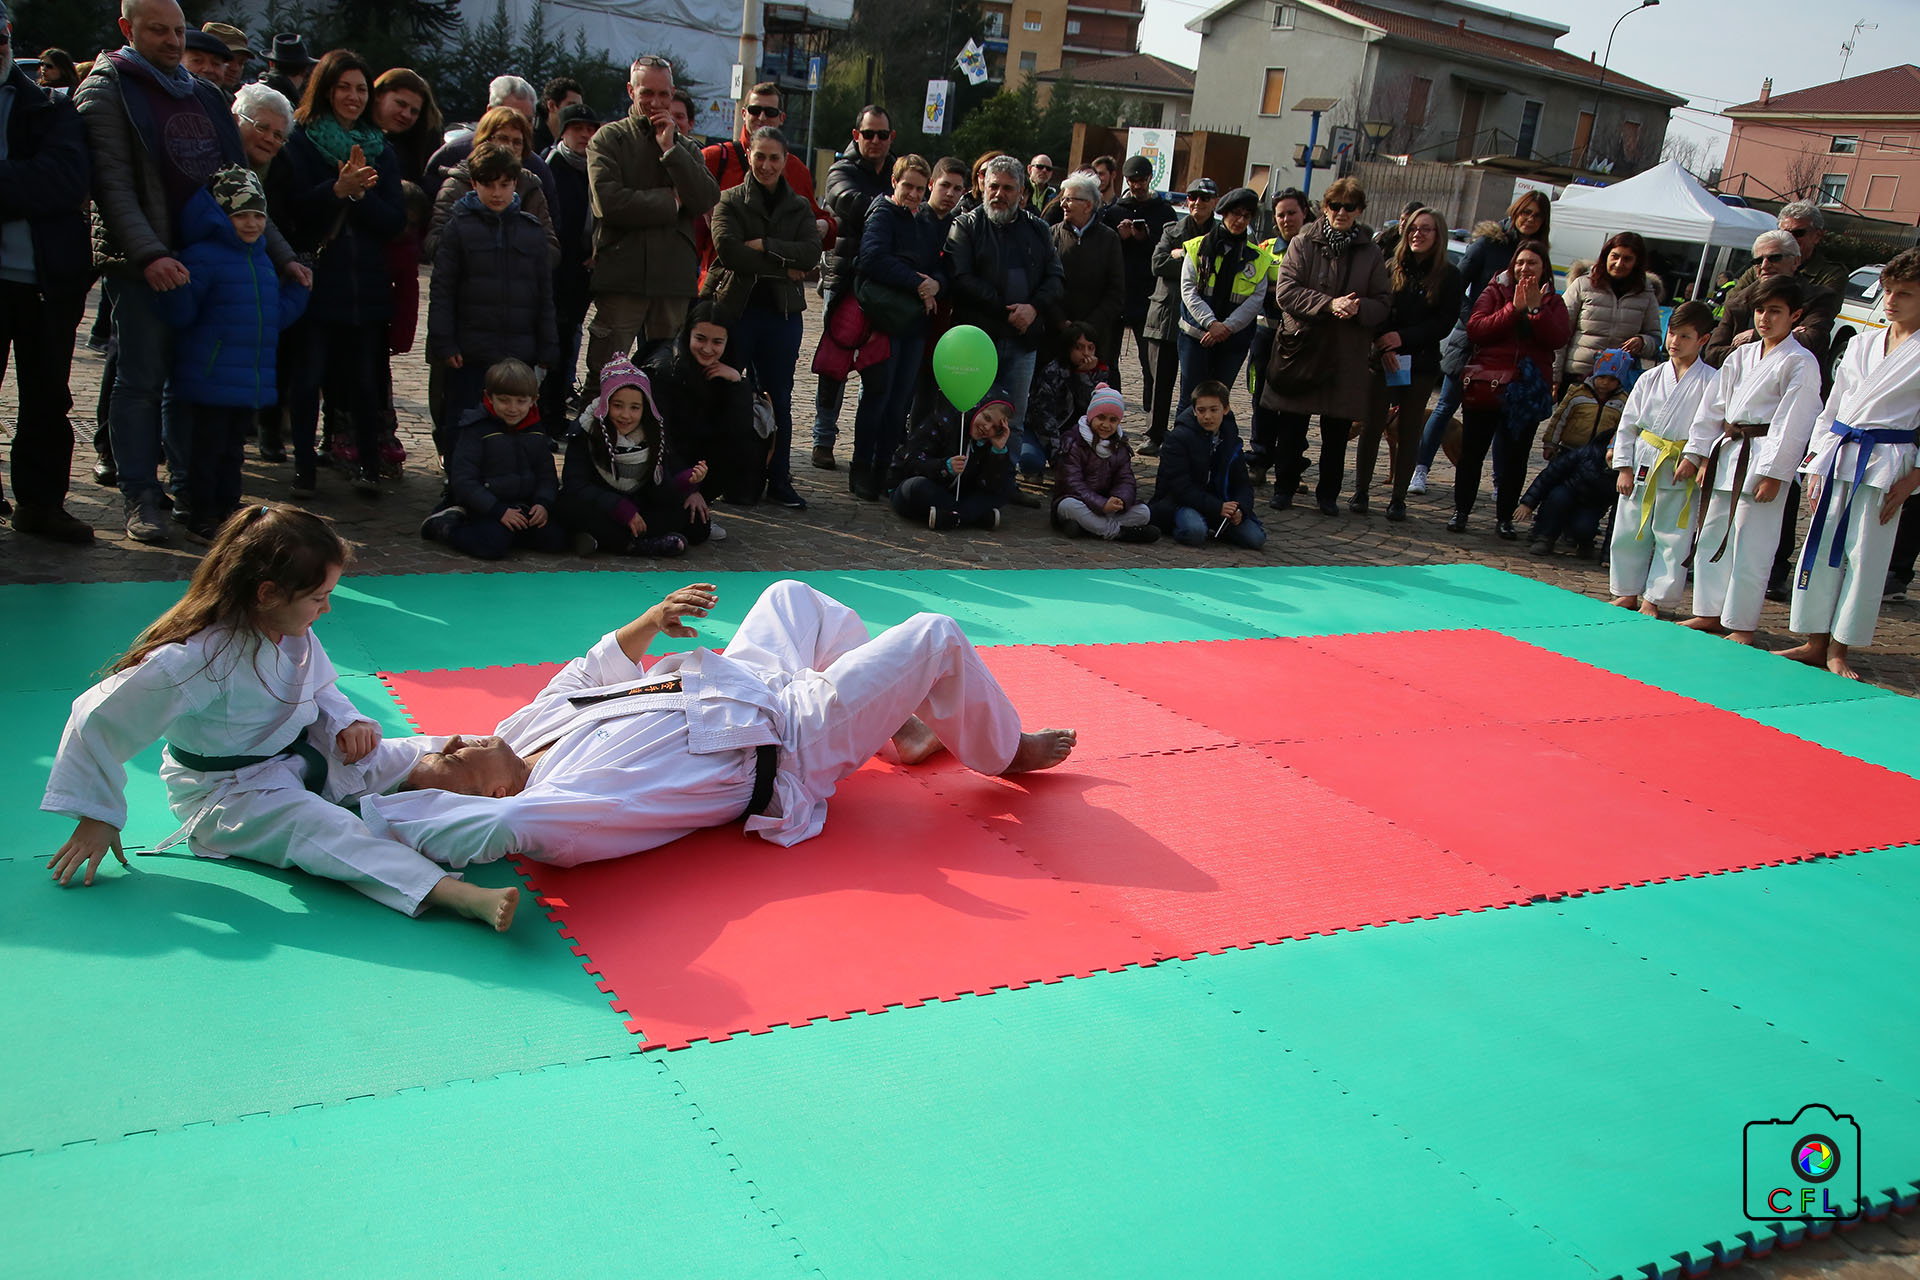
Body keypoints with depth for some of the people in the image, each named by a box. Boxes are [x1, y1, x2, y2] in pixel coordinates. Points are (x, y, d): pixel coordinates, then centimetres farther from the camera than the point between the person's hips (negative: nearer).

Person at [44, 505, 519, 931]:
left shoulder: (296, 635, -4)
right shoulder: (195, 660, -30)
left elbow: (320, 690, 15)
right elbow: (97, 720, -23)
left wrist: (347, 722, -8)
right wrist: (96, 819, -15)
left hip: (304, 759, 9)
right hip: (229, 793, -9)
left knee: (419, 759, -6)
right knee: (326, 831, -36)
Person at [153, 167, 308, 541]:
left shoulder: (262, 260, 14)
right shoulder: (202, 256, -11)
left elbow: (275, 315, 23)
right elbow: (180, 315, -16)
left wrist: (299, 290, 19)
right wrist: (176, 288, -34)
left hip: (252, 381, 7)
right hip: (210, 380, -7)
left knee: (233, 446, 16)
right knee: (208, 446, -1)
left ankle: (229, 510, 27)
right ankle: (202, 519, 7)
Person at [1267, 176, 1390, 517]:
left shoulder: (1371, 254, 6)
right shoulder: (1303, 244, 1)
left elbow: (1383, 304, 4)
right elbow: (1285, 292, -9)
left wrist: (1358, 308, -19)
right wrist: (1329, 304, -21)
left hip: (1348, 357, 1)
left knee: (1337, 434, 7)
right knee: (1291, 427, 5)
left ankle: (1328, 493, 21)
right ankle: (1284, 487, 19)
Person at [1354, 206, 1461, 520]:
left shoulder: (1448, 277, 2)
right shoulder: (1392, 267, 4)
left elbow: (1444, 323, -4)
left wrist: (1404, 337, -14)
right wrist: (1382, 346, -17)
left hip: (1421, 363, 0)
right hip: (1383, 360, 0)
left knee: (1407, 431, 5)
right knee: (1372, 426, -1)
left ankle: (1398, 498, 10)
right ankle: (1360, 492, 7)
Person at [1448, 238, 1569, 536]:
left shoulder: (1553, 303, 11)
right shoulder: (1494, 293, 7)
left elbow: (1558, 339, -6)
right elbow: (1475, 329, -9)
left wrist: (1536, 308, -15)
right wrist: (1514, 308, -15)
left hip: (1528, 392, 1)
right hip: (1487, 386, -1)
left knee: (1515, 457, 5)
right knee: (1471, 452, 3)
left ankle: (1504, 517, 15)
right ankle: (1461, 511, 15)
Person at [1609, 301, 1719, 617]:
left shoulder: (1711, 381, -4)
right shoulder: (1651, 378, 6)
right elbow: (1628, 423, 8)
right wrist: (1624, 467, 2)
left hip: (1682, 472, -3)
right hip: (1642, 465, 3)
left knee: (1673, 537, 1)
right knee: (1630, 531, 9)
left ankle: (1654, 600, 10)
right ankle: (1628, 592, 23)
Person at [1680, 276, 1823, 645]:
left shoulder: (1801, 363, -7)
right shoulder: (1741, 356, 13)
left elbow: (1793, 423, -12)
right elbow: (1713, 406, 14)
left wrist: (1773, 474, -17)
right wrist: (1695, 453, 9)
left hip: (1764, 460, -7)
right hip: (1726, 453, 7)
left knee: (1750, 545, -4)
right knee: (1711, 536, 12)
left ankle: (1741, 625, 5)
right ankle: (1708, 614, 24)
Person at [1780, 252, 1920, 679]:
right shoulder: (1863, 344, 12)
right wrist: (1817, 461, 9)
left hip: (1884, 462, -5)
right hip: (1838, 454, 5)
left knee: (1865, 556, -1)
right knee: (1820, 547, 7)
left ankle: (1838, 651, 9)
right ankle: (1815, 643, 17)